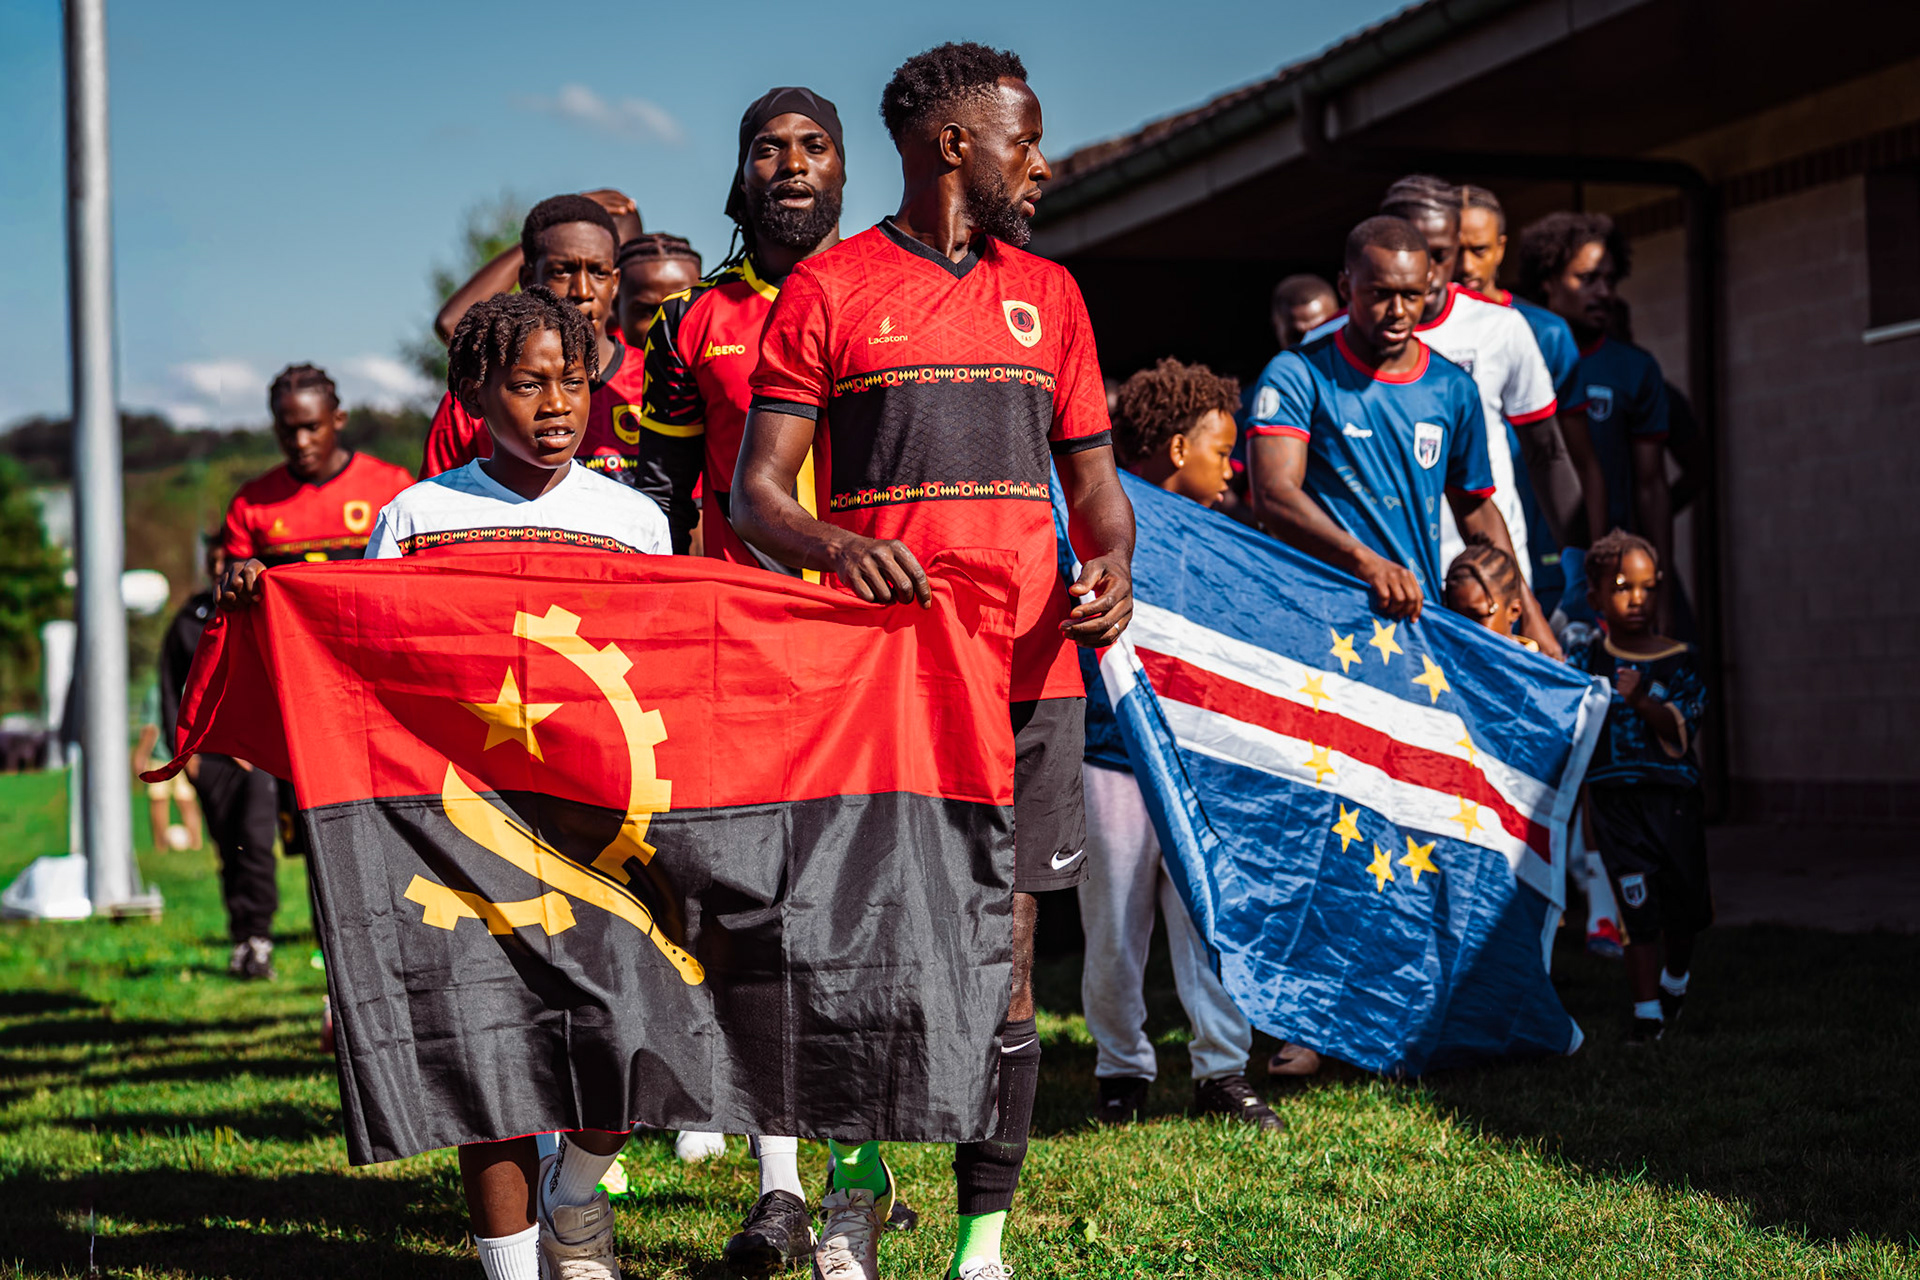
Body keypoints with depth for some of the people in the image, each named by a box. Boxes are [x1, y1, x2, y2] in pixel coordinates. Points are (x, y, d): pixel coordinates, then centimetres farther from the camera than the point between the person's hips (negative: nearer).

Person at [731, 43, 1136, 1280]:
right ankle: (858, 1171, 20)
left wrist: (1110, 560, -3)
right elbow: (757, 488, 0)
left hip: (1027, 666, 3)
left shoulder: (1047, 292, 19)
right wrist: (833, 547, -22)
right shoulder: (827, 290, 5)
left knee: (1002, 948, 1)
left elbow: (1093, 473, 19)